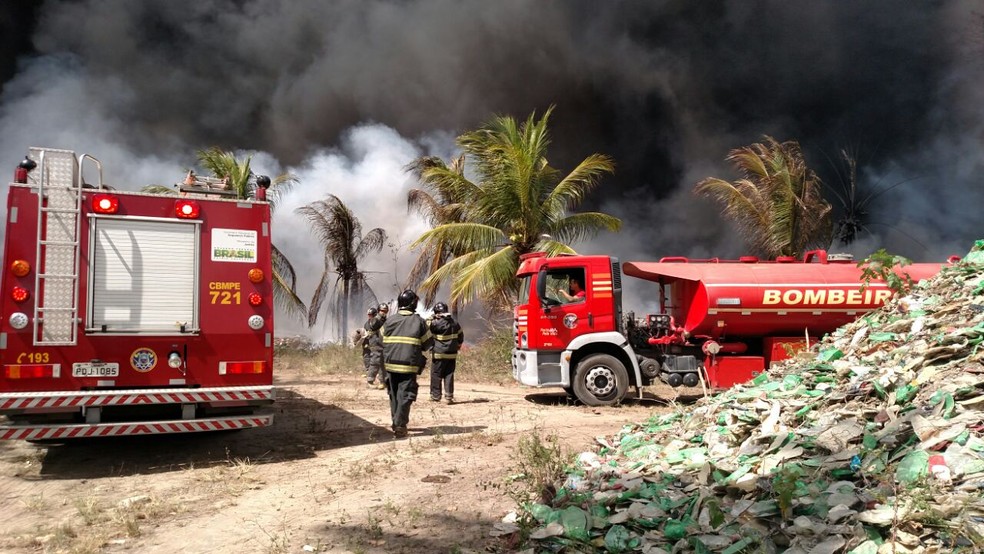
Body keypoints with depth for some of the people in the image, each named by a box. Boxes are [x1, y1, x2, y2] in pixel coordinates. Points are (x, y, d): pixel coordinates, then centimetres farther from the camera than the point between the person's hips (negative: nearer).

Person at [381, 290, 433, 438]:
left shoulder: (389, 321, 2)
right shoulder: (419, 321, -5)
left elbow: (382, 341, 8)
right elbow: (428, 343, 1)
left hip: (390, 363, 3)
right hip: (409, 365, -3)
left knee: (394, 395, 17)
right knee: (404, 396, 0)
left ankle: (396, 423, 26)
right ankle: (400, 426, -9)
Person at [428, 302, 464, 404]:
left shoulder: (437, 323, -16)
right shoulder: (454, 323, 5)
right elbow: (461, 335, 14)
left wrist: (432, 318, 4)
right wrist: (458, 346, 26)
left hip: (439, 354, -5)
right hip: (452, 354, 5)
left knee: (436, 375, 4)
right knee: (449, 375, 9)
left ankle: (435, 396, 8)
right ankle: (449, 395, 4)